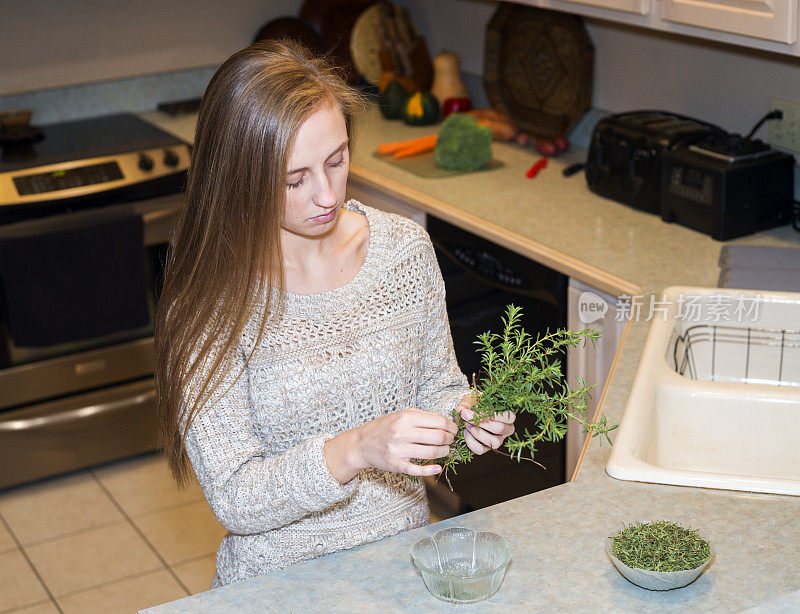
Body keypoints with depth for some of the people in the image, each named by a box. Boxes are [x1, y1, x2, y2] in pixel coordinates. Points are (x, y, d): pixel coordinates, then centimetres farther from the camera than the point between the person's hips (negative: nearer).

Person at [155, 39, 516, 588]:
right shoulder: (210, 302, -14)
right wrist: (354, 451, -29)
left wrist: (463, 413, -11)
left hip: (405, 558, 4)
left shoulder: (405, 248, -3)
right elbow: (234, 500, -15)